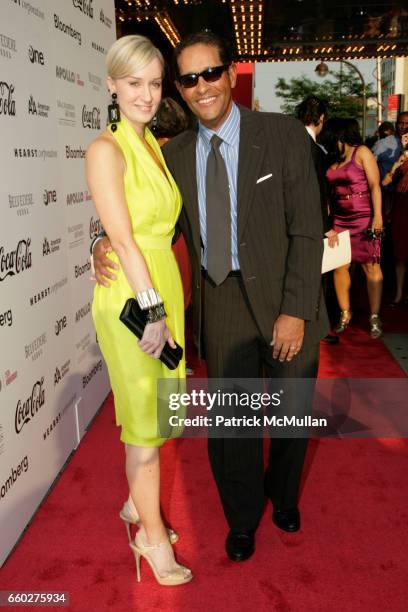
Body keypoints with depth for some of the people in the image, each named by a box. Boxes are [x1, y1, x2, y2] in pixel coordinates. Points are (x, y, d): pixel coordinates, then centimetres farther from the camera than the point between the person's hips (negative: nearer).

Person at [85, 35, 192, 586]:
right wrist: (152, 310, -19)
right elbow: (122, 238, -18)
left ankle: (137, 503, 38)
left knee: (150, 412, 18)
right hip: (130, 297, -7)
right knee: (146, 419, 4)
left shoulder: (154, 145, 12)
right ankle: (152, 534, 22)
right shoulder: (106, 149, -12)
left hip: (163, 288, 7)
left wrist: (166, 305, 8)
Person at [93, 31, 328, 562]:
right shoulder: (175, 154, 3)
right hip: (221, 305, 2)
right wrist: (110, 246, -10)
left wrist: (295, 310, -15)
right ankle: (243, 518, 37)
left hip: (286, 301, -1)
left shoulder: (284, 135, -7)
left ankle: (283, 497, 48)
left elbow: (307, 230, -10)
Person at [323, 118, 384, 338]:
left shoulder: (361, 152, -1)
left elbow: (375, 185, -8)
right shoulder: (333, 159, 14)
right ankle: (345, 314, 14)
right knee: (339, 266, 1)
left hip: (364, 219, -5)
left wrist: (377, 216, -17)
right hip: (340, 219, 5)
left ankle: (374, 317, 6)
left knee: (371, 267, -3)